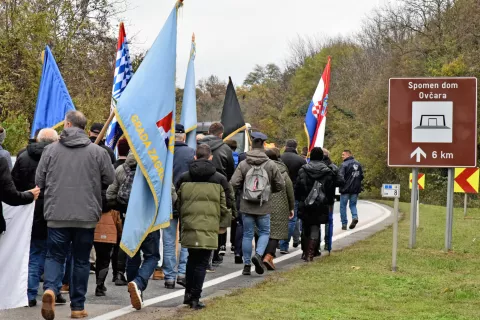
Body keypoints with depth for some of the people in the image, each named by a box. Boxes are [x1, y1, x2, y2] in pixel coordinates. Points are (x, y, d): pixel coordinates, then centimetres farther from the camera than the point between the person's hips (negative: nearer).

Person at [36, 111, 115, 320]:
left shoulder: (51, 150, -2)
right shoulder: (98, 152, -3)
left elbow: (39, 181, 3)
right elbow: (109, 179, 4)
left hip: (57, 215, 0)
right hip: (86, 216, 0)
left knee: (55, 256, 8)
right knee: (81, 260, 11)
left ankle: (50, 289, -20)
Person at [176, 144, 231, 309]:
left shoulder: (184, 178, 6)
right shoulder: (219, 179, 0)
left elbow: (178, 203, 12)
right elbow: (225, 204, 3)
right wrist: (224, 225, 16)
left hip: (189, 226, 3)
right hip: (209, 227, -3)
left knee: (192, 259, 21)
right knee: (201, 263, 1)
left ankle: (188, 292, 20)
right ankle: (195, 298, -2)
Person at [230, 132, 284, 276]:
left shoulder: (243, 164, -5)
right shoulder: (270, 165, -4)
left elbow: (234, 183, -10)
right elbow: (280, 185, 1)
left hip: (246, 206, 1)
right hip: (264, 206, -1)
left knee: (247, 234, 8)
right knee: (264, 232, 13)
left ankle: (247, 264, 10)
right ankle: (258, 254, -11)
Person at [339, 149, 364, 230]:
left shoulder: (344, 165, -12)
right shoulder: (358, 164, 8)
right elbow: (362, 176, 11)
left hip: (346, 189, -5)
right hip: (355, 189, 5)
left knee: (343, 206, 6)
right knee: (353, 205, 16)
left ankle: (344, 224, 5)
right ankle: (355, 217, -11)